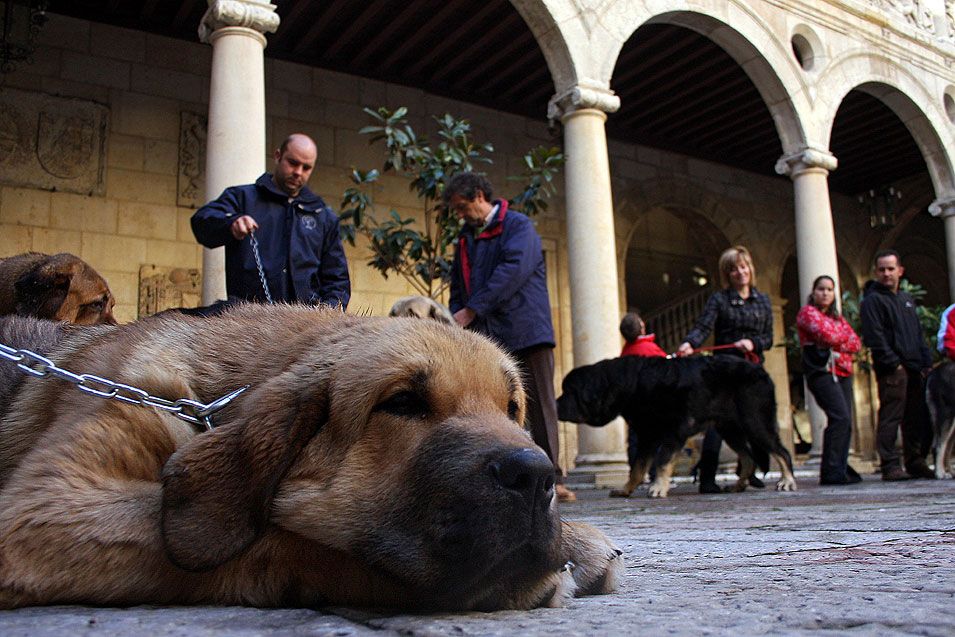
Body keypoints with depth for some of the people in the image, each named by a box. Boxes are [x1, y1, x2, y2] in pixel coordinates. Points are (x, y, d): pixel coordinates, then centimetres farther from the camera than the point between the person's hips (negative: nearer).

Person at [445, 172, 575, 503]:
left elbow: (513, 270, -14)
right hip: (485, 338, 6)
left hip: (526, 333, -6)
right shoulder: (465, 239, 22)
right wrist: (454, 322, 4)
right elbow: (458, 287, 23)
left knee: (540, 407, -5)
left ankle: (551, 479, 0)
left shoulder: (518, 226, 1)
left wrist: (472, 310, -15)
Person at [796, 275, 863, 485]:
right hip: (821, 371, -8)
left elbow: (856, 343, 13)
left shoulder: (838, 317, 25)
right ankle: (831, 471, -19)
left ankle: (841, 468, 8)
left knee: (845, 422, 1)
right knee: (840, 417, -20)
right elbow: (826, 334, -14)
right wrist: (844, 337, 6)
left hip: (842, 371, 8)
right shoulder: (807, 312, 3)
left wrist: (836, 343, -6)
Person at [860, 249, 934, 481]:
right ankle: (890, 466, -6)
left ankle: (916, 462, 18)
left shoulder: (907, 299, 22)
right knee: (891, 418, -8)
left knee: (919, 418, 9)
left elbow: (919, 334, 24)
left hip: (915, 369, 8)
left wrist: (927, 362, 13)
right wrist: (894, 363, -17)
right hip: (891, 370, -8)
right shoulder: (872, 299, -3)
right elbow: (874, 337, -12)